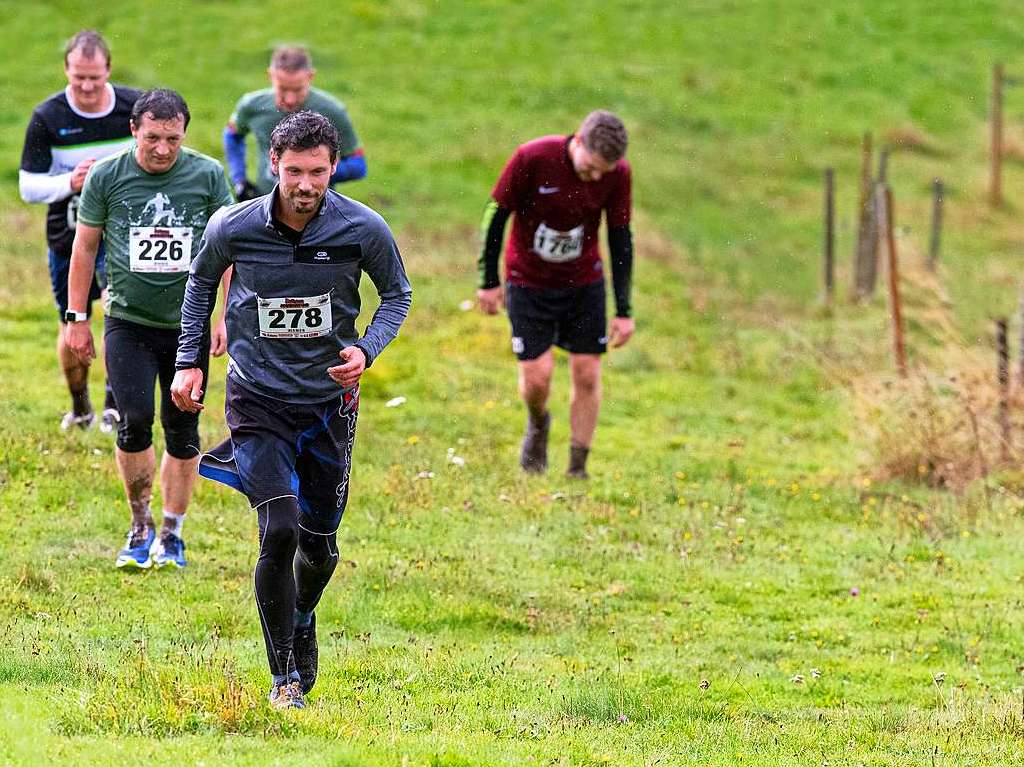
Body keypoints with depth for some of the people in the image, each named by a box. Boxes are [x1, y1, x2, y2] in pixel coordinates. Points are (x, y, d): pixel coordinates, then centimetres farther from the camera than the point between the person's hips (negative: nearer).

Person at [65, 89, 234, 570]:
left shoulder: (207, 176, -2)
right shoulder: (106, 177, -2)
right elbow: (84, 247, 6)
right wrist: (77, 319, 5)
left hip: (188, 325, 1)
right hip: (128, 322, -1)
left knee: (183, 431, 4)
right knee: (134, 421, -14)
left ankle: (171, 534, 18)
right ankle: (140, 526, 4)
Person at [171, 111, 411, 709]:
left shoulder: (364, 230, -14)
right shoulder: (234, 227, -13)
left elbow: (397, 293, 4)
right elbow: (201, 280, 9)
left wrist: (366, 351, -13)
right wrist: (189, 361, 6)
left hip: (329, 399, 2)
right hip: (258, 398, -2)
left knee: (319, 543, 11)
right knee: (280, 529, -19)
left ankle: (302, 621, 47)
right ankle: (285, 677, -7)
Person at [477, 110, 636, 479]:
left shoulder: (618, 174, -14)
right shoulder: (531, 159, -24)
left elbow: (620, 239, -4)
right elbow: (496, 214, -11)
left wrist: (623, 310, -3)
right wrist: (489, 280, -5)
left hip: (584, 283, 2)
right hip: (529, 281, -2)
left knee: (587, 375, -1)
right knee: (536, 376, -8)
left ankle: (578, 469, 11)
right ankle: (537, 424, 27)